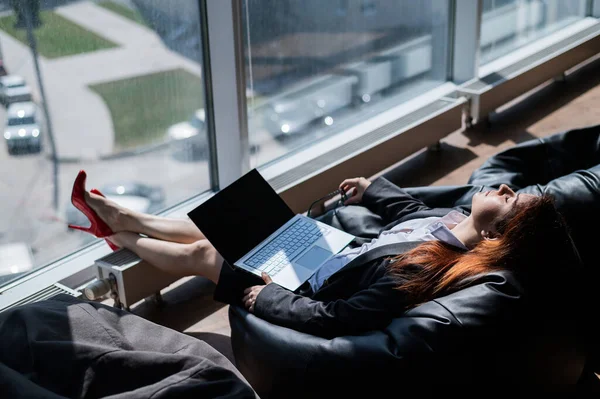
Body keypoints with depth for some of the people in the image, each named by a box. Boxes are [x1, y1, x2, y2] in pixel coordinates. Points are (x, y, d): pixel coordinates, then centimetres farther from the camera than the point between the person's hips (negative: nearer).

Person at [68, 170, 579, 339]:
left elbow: (326, 319, -34)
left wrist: (260, 296, -23)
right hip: (325, 250, 7)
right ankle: (122, 217, 37)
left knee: (200, 253, 5)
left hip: (303, 289, -7)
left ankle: (119, 235, 35)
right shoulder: (452, 218, -13)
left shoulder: (417, 270, -37)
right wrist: (371, 187, 15)